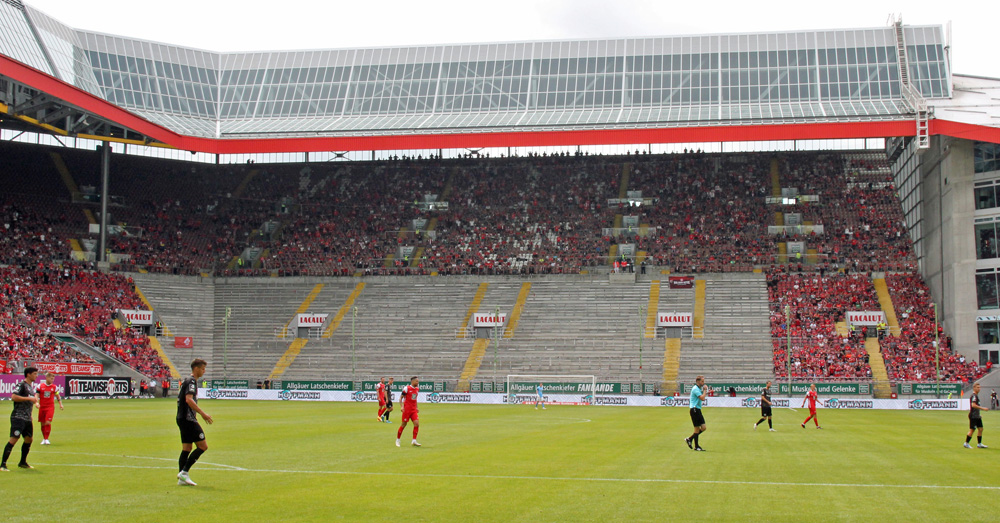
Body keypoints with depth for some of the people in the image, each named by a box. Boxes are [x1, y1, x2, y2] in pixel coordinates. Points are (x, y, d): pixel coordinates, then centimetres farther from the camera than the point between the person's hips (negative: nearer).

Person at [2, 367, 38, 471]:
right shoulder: (21, 385, -10)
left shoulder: (30, 386, 18)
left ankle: (23, 463, 27)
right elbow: (14, 397, -22)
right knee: (14, 439, -15)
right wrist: (29, 398, -20)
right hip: (18, 418, -9)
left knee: (28, 439, 13)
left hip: (27, 418, 9)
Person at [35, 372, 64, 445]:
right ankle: (44, 438, 23)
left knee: (48, 422, -15)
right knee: (42, 424, 7)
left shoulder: (54, 387, 4)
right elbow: (36, 395, 1)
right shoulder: (40, 386, 2)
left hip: (50, 407, -1)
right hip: (42, 407, 1)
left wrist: (60, 404, 6)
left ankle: (46, 439, -9)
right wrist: (37, 402, -16)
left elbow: (58, 396, 14)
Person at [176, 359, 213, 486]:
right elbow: (188, 399, -24)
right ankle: (184, 472, -11)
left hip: (182, 418, 10)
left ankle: (182, 478, 9)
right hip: (188, 419, -10)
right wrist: (202, 414, -25)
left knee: (186, 449, 11)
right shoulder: (191, 381, -11)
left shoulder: (187, 380, 19)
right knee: (203, 446, -9)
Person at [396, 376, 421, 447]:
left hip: (413, 410, 6)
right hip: (407, 409, -6)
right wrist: (402, 406, -16)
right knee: (403, 425, -1)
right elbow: (401, 397, -5)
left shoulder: (417, 389, 11)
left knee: (417, 424, -9)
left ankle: (414, 441, -5)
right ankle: (397, 440, 15)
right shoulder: (407, 388, -9)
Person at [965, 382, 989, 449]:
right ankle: (966, 443, 2)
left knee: (980, 429, 8)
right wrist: (983, 408, -26)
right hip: (973, 416, -10)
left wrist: (979, 414, 27)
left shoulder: (976, 396, 17)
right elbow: (973, 405, -27)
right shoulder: (974, 396, -14)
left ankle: (979, 444, 14)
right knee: (972, 430, -6)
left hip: (977, 416, 10)